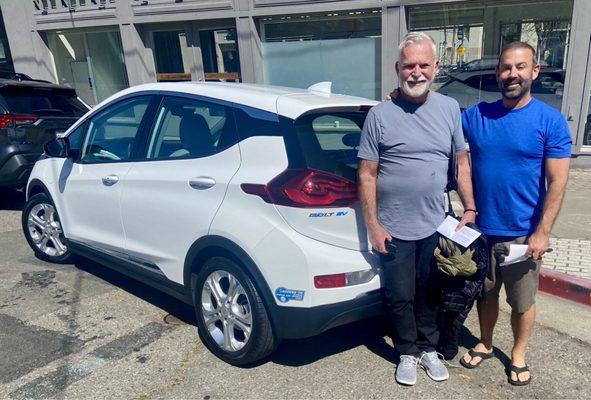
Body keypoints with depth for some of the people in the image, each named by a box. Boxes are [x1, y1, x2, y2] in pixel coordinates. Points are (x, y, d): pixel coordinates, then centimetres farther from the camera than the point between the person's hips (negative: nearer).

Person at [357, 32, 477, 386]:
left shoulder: (449, 109, 2)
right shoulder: (380, 115, -9)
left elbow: (462, 162, 9)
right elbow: (366, 174, -7)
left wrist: (470, 209, 5)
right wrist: (373, 225, -9)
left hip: (436, 225, 3)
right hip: (395, 230, -2)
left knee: (430, 294, 18)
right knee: (401, 297, 12)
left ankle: (429, 348, 41)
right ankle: (408, 352, 35)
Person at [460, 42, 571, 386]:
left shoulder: (551, 121, -8)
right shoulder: (475, 116, 0)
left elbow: (557, 182, -10)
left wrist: (542, 232, -14)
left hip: (523, 234, -2)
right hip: (481, 229, 3)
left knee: (523, 302, 14)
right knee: (486, 294, 19)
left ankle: (519, 354, 38)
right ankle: (485, 344, 42)